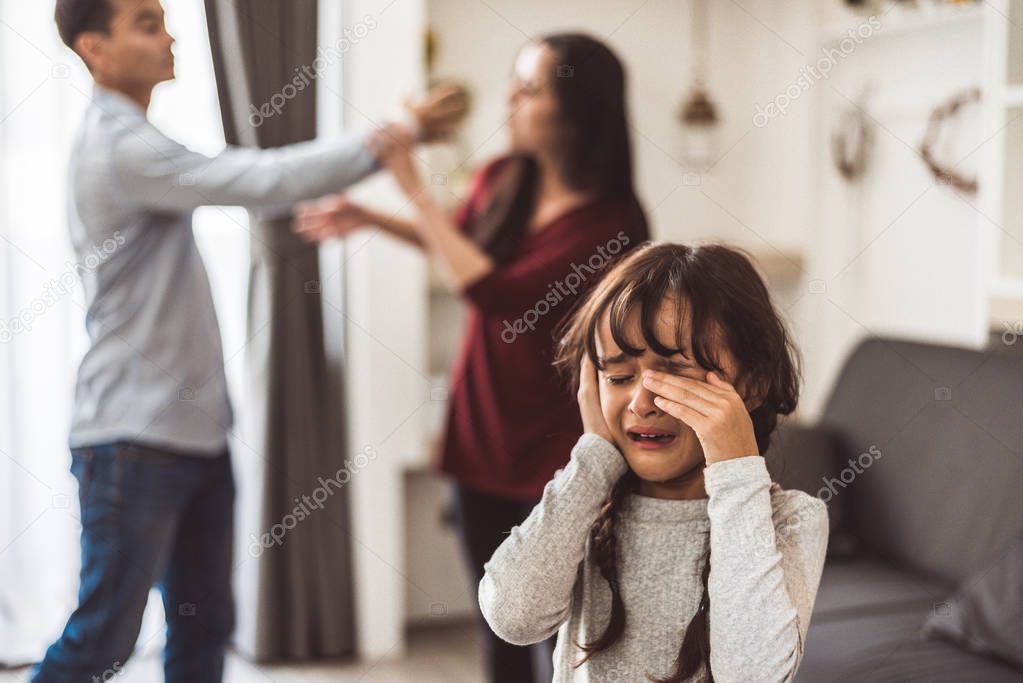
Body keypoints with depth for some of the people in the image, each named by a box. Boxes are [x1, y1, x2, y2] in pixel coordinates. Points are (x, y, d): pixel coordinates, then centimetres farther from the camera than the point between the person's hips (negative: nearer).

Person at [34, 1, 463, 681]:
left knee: (204, 628, 12)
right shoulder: (119, 147, -17)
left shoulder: (135, 141, 16)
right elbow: (265, 178, -24)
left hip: (194, 429, 9)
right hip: (135, 439, -9)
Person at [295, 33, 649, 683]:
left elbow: (497, 295, -29)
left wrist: (416, 190, -24)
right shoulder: (502, 179, -3)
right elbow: (460, 239, 21)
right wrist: (371, 217, 9)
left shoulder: (611, 221, -21)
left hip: (557, 453, -6)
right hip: (483, 435, 6)